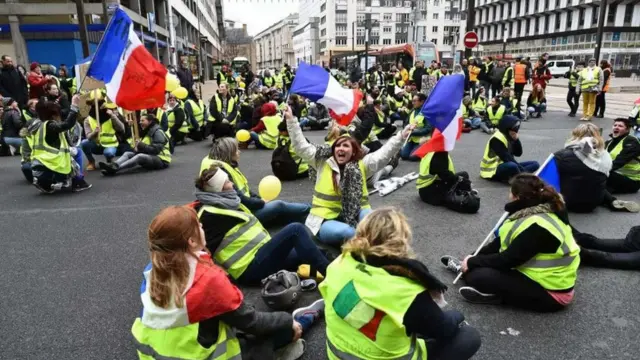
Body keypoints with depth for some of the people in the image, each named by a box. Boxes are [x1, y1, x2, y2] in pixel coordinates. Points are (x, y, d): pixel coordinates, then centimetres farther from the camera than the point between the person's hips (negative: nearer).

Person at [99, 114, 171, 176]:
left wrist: (141, 145, -17)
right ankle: (113, 165, -35)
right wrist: (137, 147, -6)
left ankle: (115, 169, -47)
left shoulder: (157, 132, -11)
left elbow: (156, 149, -21)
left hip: (161, 160, -9)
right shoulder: (146, 132, 17)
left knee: (140, 156, -34)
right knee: (127, 153, -6)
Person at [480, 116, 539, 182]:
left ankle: (509, 177, -20)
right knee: (512, 166, -40)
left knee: (535, 164, -1)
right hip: (493, 170, -9)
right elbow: (507, 159, -22)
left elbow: (518, 153, 8)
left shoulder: (510, 137, 8)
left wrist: (516, 140, -9)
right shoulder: (497, 139, -18)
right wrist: (524, 171, -21)